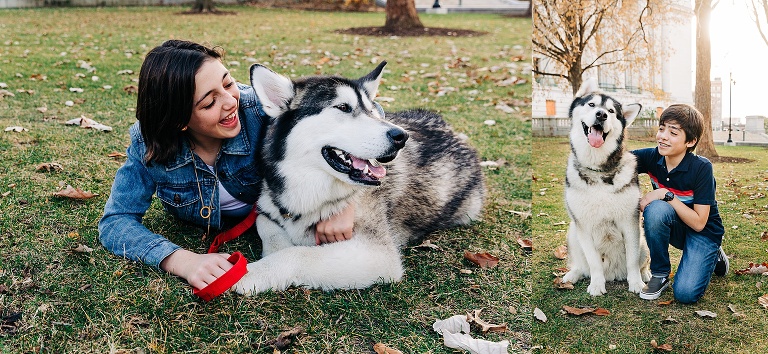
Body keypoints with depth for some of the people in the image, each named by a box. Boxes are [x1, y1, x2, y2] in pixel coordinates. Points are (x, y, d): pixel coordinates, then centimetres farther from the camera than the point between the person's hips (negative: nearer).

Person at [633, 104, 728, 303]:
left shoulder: (701, 168, -24)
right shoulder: (652, 157, -13)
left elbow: (699, 223, -23)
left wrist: (667, 195, -29)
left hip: (704, 232, -3)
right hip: (675, 228, 3)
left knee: (685, 294, -24)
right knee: (656, 209, -33)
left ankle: (713, 257, 10)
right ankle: (660, 275, -12)